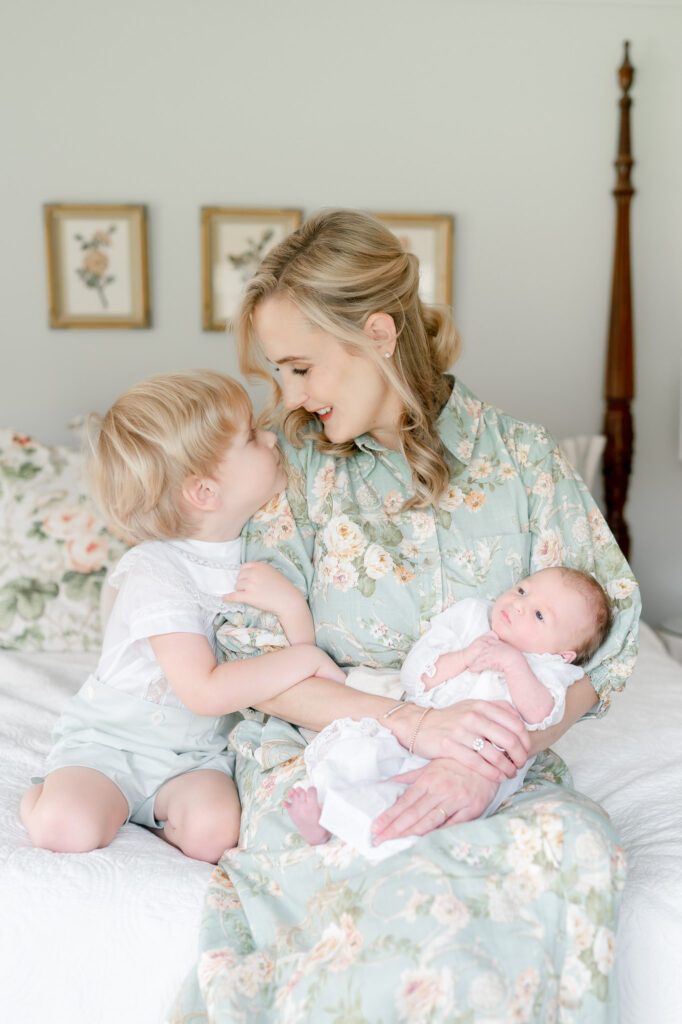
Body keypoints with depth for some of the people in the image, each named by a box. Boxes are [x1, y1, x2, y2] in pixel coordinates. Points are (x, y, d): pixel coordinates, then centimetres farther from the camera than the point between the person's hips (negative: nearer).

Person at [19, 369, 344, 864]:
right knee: (67, 829, -26)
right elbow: (206, 692, -28)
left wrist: (292, 606, -22)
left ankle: (153, 814, 4)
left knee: (213, 833, -26)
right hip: (109, 742, -3)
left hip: (198, 754, 3)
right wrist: (307, 657, -24)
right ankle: (46, 791, 7)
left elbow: (290, 673, -2)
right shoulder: (157, 572, -21)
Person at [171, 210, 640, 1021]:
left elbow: (601, 645, -2)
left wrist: (487, 761, -20)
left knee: (573, 846, -32)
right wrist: (413, 722, -19)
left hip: (499, 762, 1)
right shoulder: (299, 467, 2)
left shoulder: (522, 458, 1)